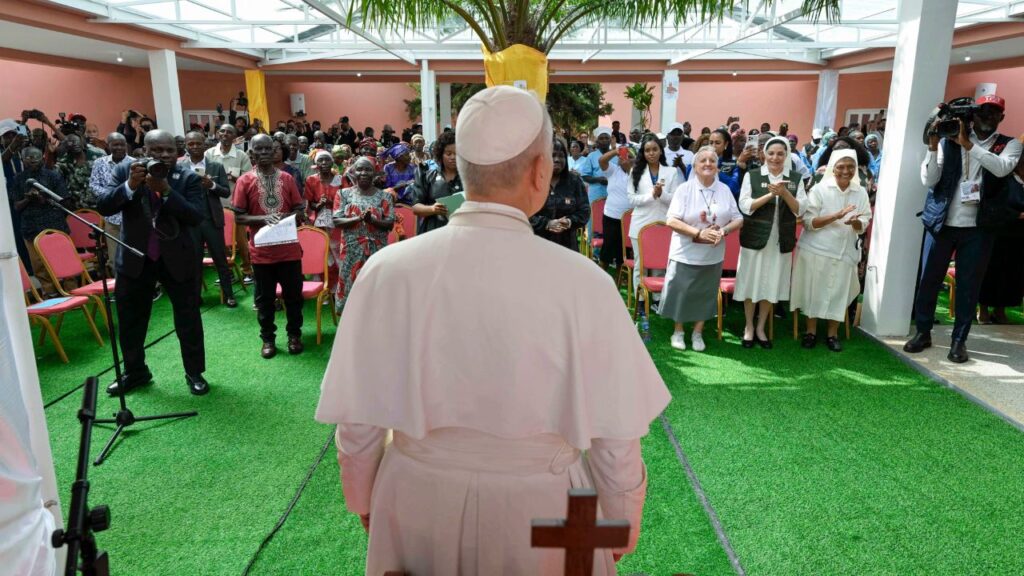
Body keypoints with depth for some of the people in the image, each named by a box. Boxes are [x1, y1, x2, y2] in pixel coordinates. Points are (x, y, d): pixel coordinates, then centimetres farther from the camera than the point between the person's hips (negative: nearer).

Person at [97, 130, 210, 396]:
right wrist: (130, 186, -25)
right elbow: (102, 206, -10)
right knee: (130, 320, 14)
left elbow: (196, 216, -18)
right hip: (135, 258, 2)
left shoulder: (189, 178, -8)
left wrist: (166, 190, -28)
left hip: (179, 258, -2)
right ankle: (135, 372, 34)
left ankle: (194, 373, 24)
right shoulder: (125, 172, -3)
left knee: (188, 320, 7)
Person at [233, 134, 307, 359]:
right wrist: (263, 218, -20)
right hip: (261, 250, -1)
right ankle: (267, 338, 23)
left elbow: (300, 210, 5)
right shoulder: (245, 181, -2)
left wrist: (286, 217, -15)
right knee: (264, 297, 10)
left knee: (293, 294, 10)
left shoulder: (287, 178, 3)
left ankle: (294, 334, 26)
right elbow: (238, 217, -4)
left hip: (289, 248, 1)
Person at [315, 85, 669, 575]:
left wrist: (365, 501, 13)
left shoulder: (388, 272, -16)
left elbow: (358, 422, -6)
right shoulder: (584, 283, -21)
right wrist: (623, 523, 7)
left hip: (419, 500, 2)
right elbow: (615, 438, -12)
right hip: (540, 504, -1)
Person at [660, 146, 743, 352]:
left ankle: (698, 333, 28)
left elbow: (738, 219, 4)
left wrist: (724, 230, -17)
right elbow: (672, 221, -15)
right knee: (681, 293, 5)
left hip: (713, 255, 3)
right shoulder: (684, 189, -8)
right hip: (686, 254, -3)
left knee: (705, 295, 12)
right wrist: (699, 233, -24)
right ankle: (678, 331, 24)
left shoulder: (725, 190, 3)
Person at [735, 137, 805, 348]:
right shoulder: (752, 176, -2)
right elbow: (745, 206, -10)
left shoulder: (795, 178, 4)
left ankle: (761, 327, 25)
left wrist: (784, 193, -18)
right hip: (755, 238, -2)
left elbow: (799, 210, -2)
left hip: (781, 241, 2)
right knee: (751, 283, 6)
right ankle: (749, 327, 21)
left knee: (771, 284, 10)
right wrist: (770, 194, -19)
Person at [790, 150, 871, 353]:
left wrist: (855, 222, -19)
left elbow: (863, 225, 4)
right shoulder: (819, 189, -7)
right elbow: (808, 222, -11)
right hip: (816, 249, -3)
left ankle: (832, 334, 18)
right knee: (814, 290, 4)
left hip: (844, 251, 3)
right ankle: (811, 331, 17)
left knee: (838, 292, 6)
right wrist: (836, 216, -23)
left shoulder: (861, 193, 4)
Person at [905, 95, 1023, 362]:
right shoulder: (949, 141, 3)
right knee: (928, 280, 6)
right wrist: (933, 146, -16)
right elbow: (928, 180, -5)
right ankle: (923, 332, 19)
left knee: (969, 285, 5)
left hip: (978, 228, 0)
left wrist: (967, 144, -21)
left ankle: (959, 339, 16)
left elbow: (1002, 168, -17)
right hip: (941, 223, 0)